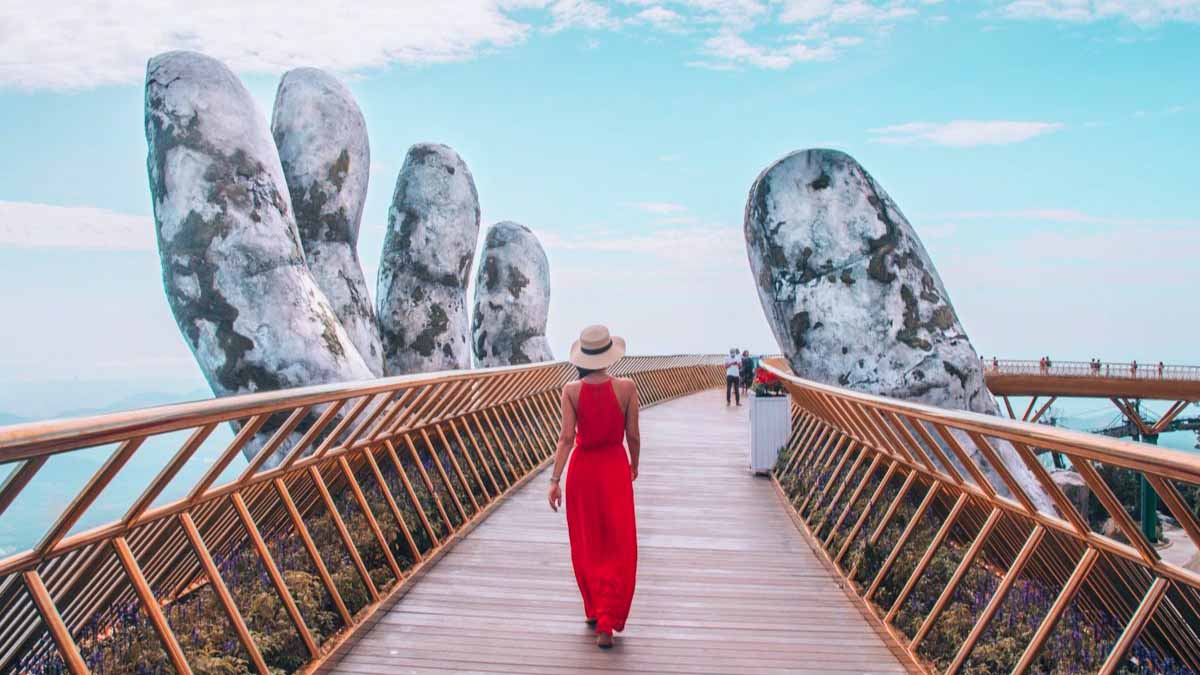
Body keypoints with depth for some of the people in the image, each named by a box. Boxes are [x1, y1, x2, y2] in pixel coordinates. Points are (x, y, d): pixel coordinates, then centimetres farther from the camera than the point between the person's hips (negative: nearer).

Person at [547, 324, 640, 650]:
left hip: (583, 467, 1)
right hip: (615, 466, -1)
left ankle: (593, 610, 30)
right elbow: (633, 435, -5)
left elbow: (566, 438, -14)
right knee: (617, 547, 7)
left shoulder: (571, 390, -10)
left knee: (587, 544, 17)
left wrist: (555, 480, -12)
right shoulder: (626, 387, -11)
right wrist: (634, 466, 12)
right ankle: (607, 623, 2)